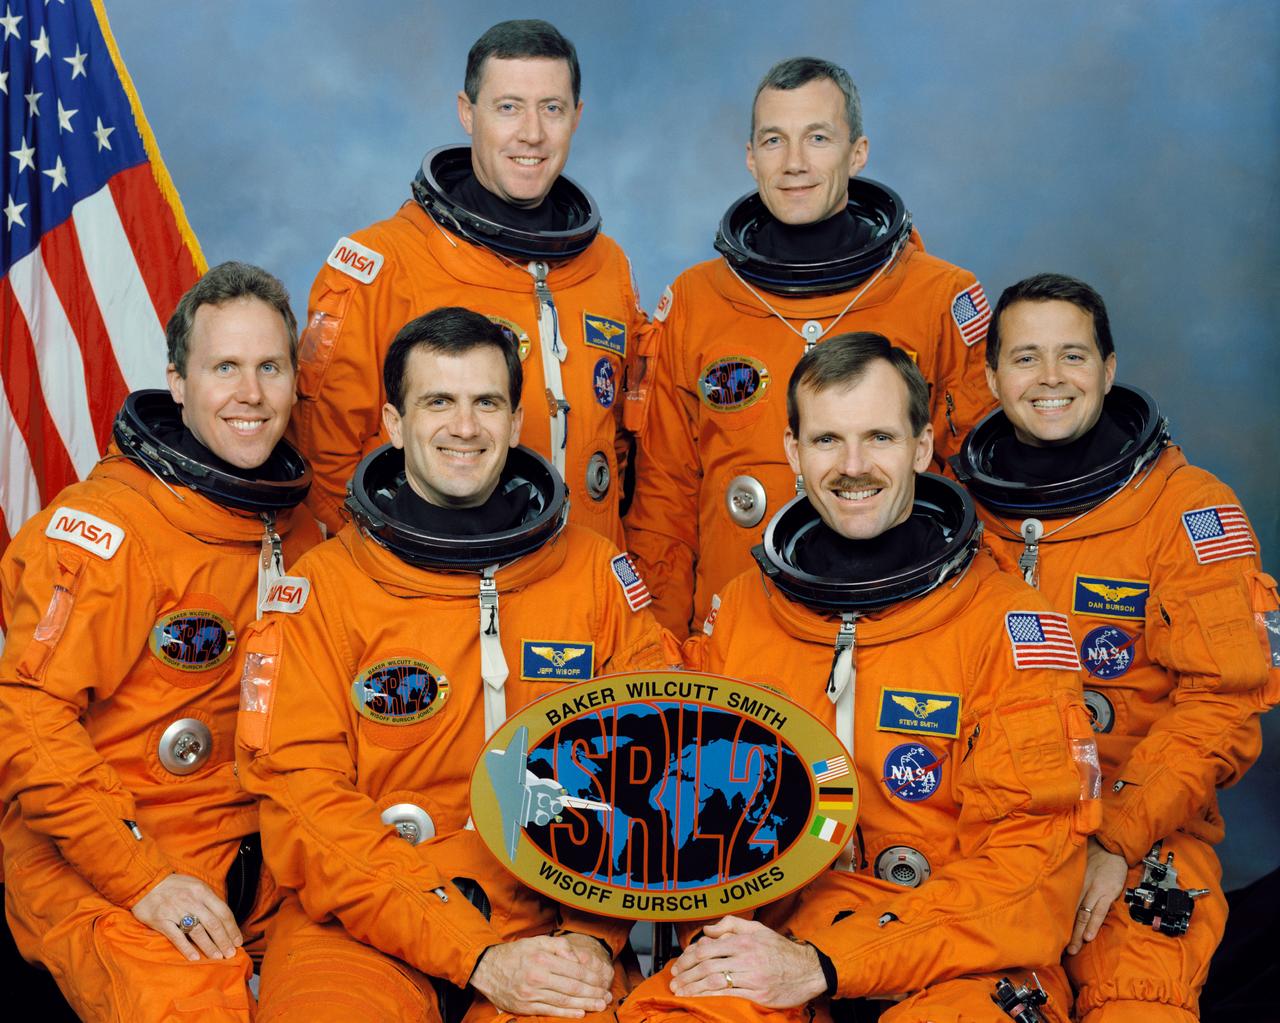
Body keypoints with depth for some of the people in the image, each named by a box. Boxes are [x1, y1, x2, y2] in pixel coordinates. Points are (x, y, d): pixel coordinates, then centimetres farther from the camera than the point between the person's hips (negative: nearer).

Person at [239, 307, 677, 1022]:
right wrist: (476, 957, -16)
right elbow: (302, 800, -6)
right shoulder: (321, 588, 1)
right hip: (361, 927, -1)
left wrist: (595, 935, -10)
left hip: (548, 916, 1)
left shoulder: (596, 573, 8)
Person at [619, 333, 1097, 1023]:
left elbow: (1029, 861, -9)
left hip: (960, 965, -2)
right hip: (775, 934, 3)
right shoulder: (739, 610, 9)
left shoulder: (1007, 624, -4)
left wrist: (823, 966, -18)